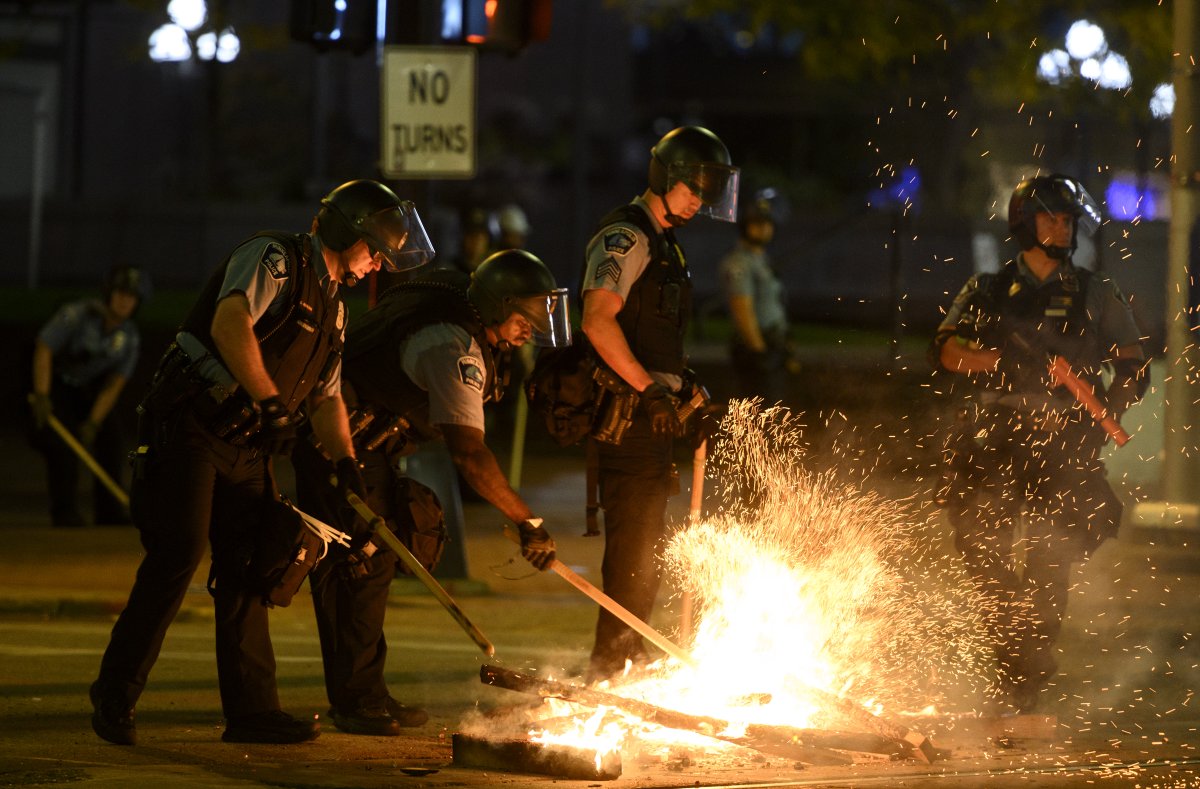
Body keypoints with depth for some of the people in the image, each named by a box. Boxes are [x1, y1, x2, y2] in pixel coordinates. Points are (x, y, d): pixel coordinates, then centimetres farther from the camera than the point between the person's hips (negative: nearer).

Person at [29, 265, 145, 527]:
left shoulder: (130, 338, -10)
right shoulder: (77, 315, -26)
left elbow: (114, 384, -10)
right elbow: (43, 350, -24)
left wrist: (93, 422, -19)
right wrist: (41, 397, -30)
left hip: (86, 391, 6)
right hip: (54, 385, -6)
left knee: (112, 436, -5)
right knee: (62, 446, -20)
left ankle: (108, 509, 3)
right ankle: (64, 511, -13)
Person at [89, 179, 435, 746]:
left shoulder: (332, 309, 20)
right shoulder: (272, 259, -8)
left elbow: (327, 398, 23)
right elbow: (229, 325, -25)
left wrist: (346, 464, 7)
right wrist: (270, 403, -31)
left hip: (247, 445, 9)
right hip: (190, 427, -9)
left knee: (247, 568, 5)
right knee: (179, 555, -15)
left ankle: (251, 707, 8)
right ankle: (115, 695, -8)